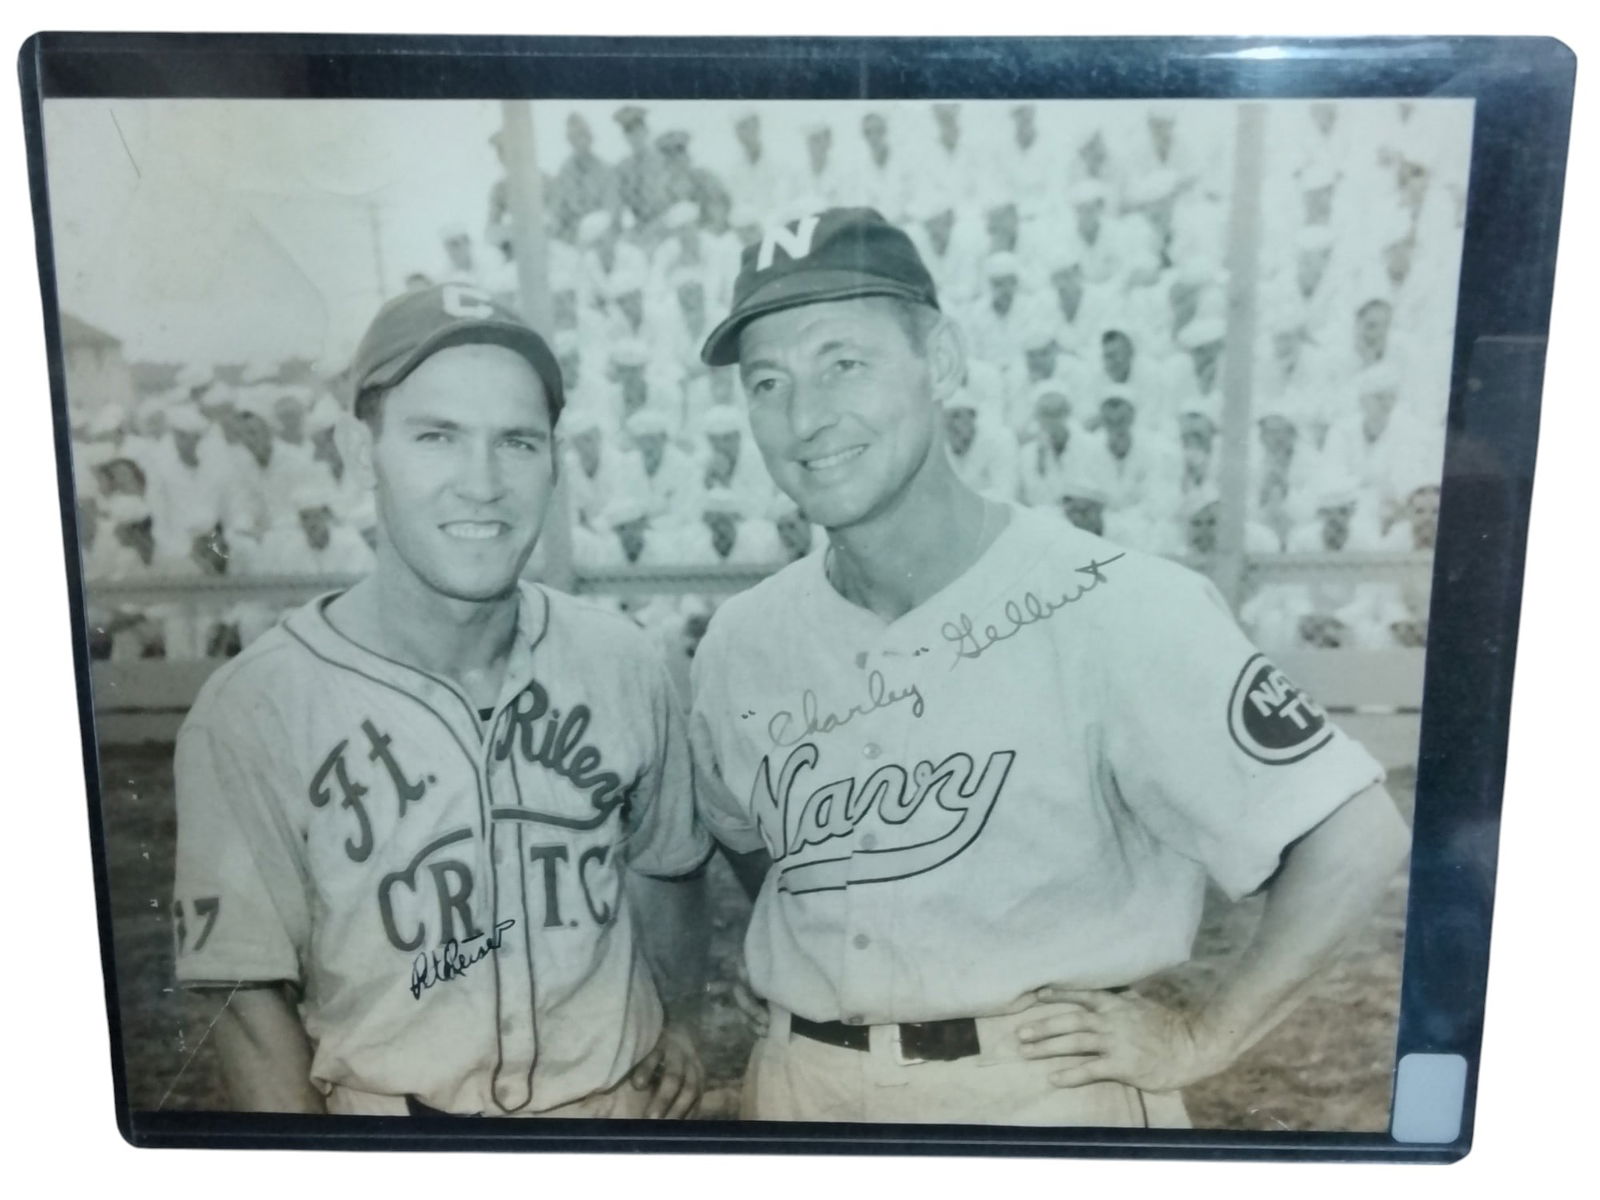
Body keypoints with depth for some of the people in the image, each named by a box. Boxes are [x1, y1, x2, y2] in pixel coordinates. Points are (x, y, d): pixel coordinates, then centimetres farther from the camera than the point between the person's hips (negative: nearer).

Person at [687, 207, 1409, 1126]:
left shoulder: (1106, 607, -19)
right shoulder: (743, 641, -3)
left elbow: (1358, 836, -16)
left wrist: (1205, 1038, -11)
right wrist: (816, 989, 4)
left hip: (1049, 1088, -4)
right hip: (804, 1087, 5)